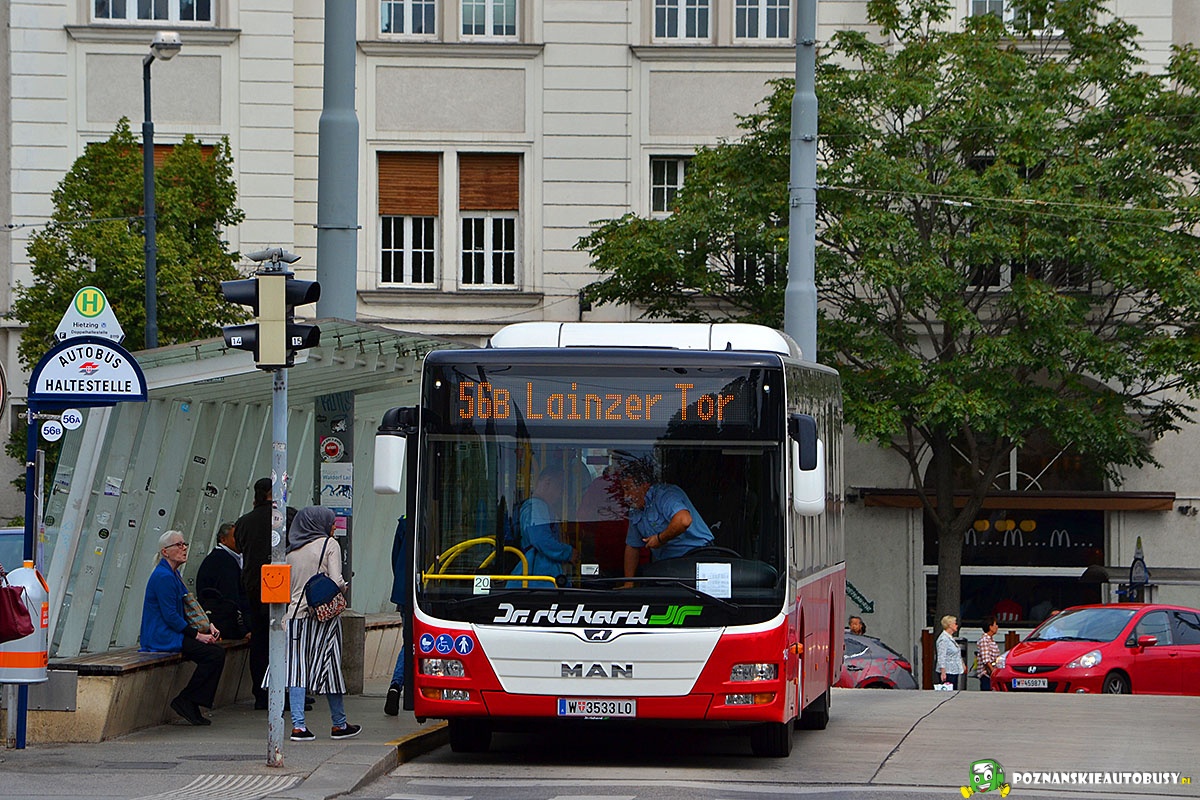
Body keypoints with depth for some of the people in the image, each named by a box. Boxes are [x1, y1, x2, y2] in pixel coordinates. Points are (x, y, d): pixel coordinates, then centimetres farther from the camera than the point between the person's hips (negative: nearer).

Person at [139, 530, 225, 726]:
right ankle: (185, 701, -10)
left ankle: (193, 706, -3)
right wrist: (198, 635, -17)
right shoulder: (163, 577, -15)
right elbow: (170, 616, -19)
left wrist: (207, 627, 6)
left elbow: (183, 612, 21)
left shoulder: (173, 574, 17)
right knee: (215, 653, -17)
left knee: (217, 651, -2)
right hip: (162, 638, -10)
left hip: (172, 634, 10)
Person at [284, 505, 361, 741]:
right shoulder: (329, 545, -3)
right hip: (324, 614, -3)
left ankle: (298, 725, -7)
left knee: (297, 669, 0)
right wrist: (343, 589, 8)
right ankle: (339, 724, 15)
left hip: (295, 613, 4)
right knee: (329, 668, 5)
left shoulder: (292, 551, 10)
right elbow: (336, 582, -11)